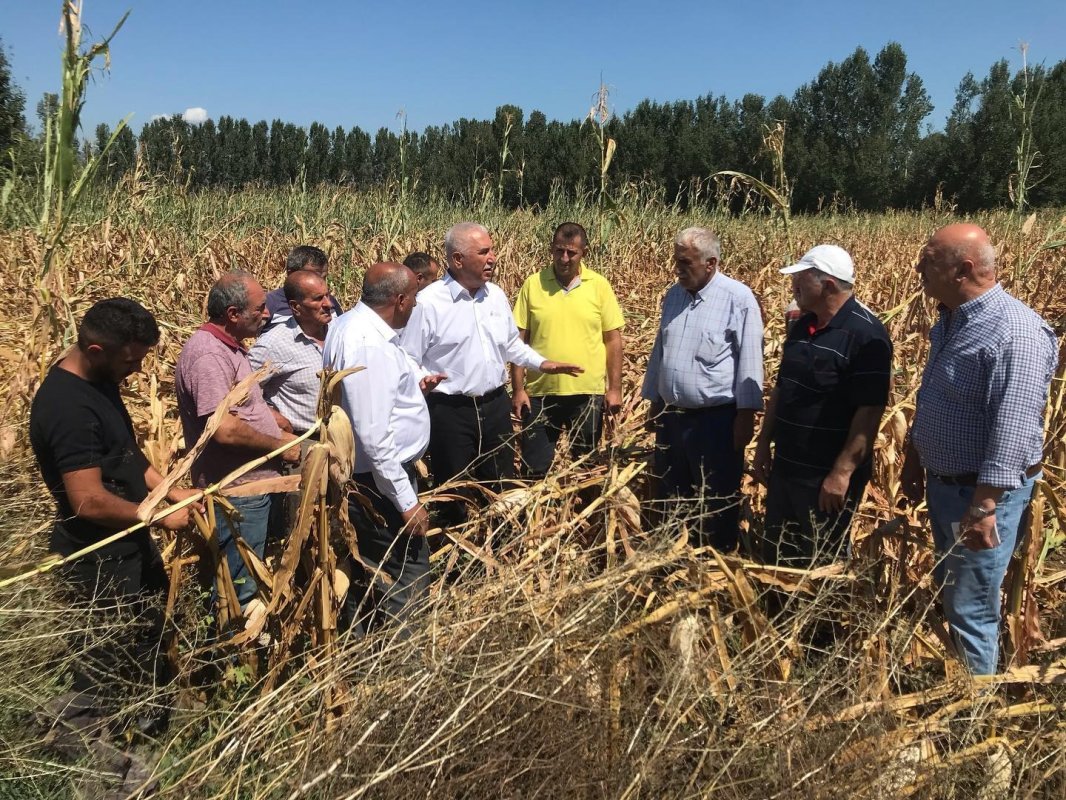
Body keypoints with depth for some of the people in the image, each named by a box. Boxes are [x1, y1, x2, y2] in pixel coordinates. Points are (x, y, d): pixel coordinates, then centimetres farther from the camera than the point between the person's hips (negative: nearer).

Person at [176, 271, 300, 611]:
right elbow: (225, 430, -29)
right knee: (238, 590, 5)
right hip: (237, 491, -10)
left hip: (253, 481, 10)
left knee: (246, 578, 24)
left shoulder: (229, 346, 9)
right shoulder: (207, 354, -22)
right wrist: (279, 446, -16)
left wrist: (280, 431, 11)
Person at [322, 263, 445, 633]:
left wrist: (412, 384, 12)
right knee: (410, 573, -1)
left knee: (368, 567, 21)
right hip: (379, 479, -11)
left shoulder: (348, 324, 6)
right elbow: (374, 436, -27)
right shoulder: (370, 346, -25)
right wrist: (407, 501, -22)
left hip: (362, 474, 11)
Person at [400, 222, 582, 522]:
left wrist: (542, 363, 7)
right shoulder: (428, 302, -16)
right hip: (450, 412, -6)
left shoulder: (497, 295, 4)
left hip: (495, 405, 6)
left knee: (502, 487, 18)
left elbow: (512, 343, 19)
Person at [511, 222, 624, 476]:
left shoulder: (599, 285, -1)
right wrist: (518, 389, -3)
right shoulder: (533, 284, -2)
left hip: (588, 393, 1)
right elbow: (518, 341, 0)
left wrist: (615, 388, -1)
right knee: (534, 469, 7)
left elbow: (613, 339, 3)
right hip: (540, 392, 0)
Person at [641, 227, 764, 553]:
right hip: (671, 415, 7)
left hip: (716, 418, -6)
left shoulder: (739, 298, -12)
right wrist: (654, 401, 18)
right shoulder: (673, 295, 9)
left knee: (717, 501, 6)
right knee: (670, 496, 18)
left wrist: (746, 415, -12)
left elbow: (750, 360, -11)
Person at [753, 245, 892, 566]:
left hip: (827, 476, -8)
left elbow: (870, 411, -21)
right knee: (774, 556, 17)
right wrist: (763, 444, 13)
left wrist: (842, 473, -23)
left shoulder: (865, 333, -18)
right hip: (786, 467, 8)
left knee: (820, 564, 8)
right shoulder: (802, 326, 7)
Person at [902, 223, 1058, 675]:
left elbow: (1013, 430, -28)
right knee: (947, 592, 22)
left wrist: (984, 508, -29)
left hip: (983, 492, -9)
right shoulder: (951, 319, 6)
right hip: (944, 484, 9)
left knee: (970, 609, 2)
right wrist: (914, 459, 20)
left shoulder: (1016, 332, -24)